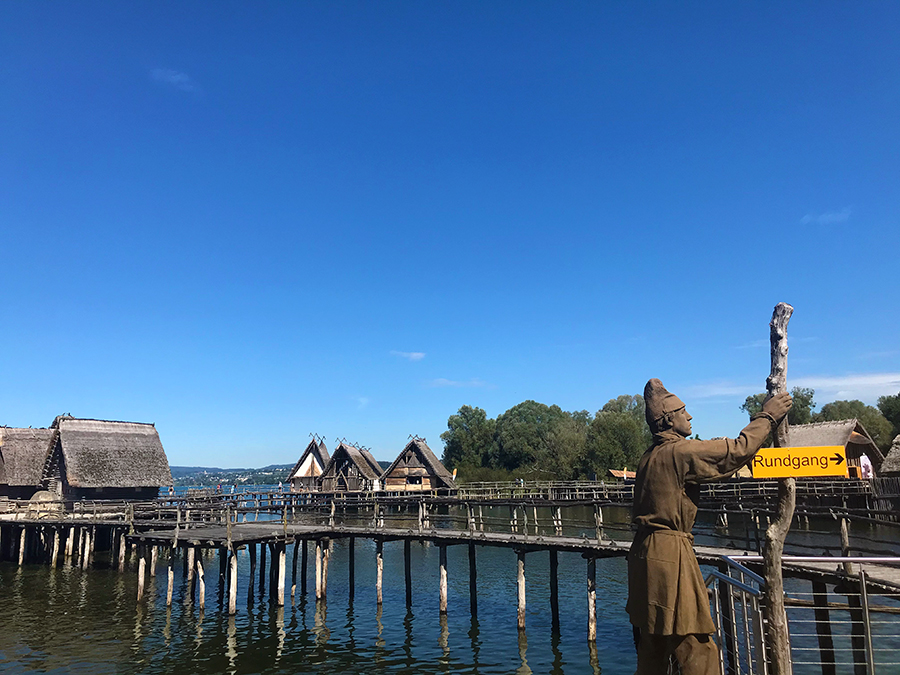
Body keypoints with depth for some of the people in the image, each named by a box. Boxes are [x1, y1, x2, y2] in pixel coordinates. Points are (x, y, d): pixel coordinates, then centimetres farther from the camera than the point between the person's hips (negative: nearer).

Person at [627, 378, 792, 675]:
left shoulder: (650, 457, 15)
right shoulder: (679, 451, -13)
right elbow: (737, 450, -10)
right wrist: (767, 416, 1)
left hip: (646, 551, 10)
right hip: (670, 553, -10)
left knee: (652, 647, 16)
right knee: (698, 650, -4)